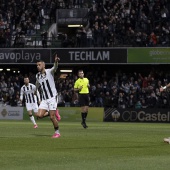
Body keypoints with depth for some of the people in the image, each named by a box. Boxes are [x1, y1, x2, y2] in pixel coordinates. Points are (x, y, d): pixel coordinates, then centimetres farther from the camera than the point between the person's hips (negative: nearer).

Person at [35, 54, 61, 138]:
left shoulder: (49, 72, -9)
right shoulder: (37, 75, 8)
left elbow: (55, 68, -31)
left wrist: (56, 62, -53)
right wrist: (36, 90, 46)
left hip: (52, 97, -6)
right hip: (44, 99, 6)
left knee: (52, 117, -10)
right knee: (40, 115, -11)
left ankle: (57, 132, 8)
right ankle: (54, 112, 13)